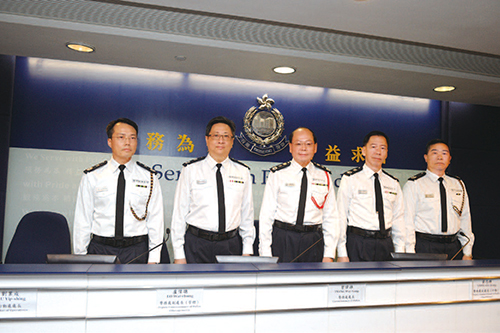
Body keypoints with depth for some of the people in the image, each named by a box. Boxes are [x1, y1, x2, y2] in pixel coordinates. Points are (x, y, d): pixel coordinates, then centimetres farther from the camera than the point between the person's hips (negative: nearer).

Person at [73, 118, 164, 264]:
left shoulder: (149, 177, 4)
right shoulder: (91, 177, 4)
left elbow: (155, 220, 3)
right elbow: (82, 220, 5)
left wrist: (153, 259, -3)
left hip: (136, 252, 0)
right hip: (100, 249, 0)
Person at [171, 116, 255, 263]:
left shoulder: (243, 172, 7)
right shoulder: (191, 170, 0)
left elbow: (247, 213, 10)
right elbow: (179, 213, 0)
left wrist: (247, 250, 6)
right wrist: (179, 254, -4)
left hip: (231, 245, 2)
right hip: (196, 244, -2)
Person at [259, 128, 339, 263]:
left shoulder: (324, 176, 8)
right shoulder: (278, 174, 1)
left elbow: (331, 217, 9)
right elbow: (266, 215, 0)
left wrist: (329, 255, 3)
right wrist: (265, 254, -5)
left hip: (314, 241, 2)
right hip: (282, 240, -2)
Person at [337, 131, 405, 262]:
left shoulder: (393, 183, 12)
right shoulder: (350, 179, -1)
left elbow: (398, 219, 13)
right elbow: (341, 217, -5)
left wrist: (400, 252, 6)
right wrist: (342, 254, -10)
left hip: (386, 244, 4)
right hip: (358, 243, -4)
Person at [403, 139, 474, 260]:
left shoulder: (458, 184, 14)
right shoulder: (414, 185, -2)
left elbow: (465, 218, 14)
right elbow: (407, 221, -7)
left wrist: (467, 253, 8)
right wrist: (411, 255, -13)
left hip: (453, 247, 4)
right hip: (424, 247, -4)